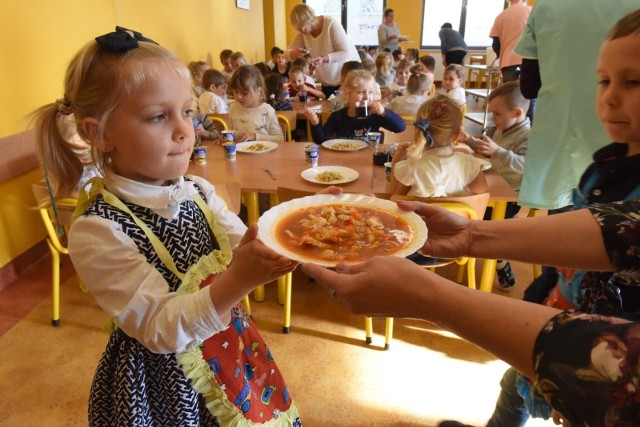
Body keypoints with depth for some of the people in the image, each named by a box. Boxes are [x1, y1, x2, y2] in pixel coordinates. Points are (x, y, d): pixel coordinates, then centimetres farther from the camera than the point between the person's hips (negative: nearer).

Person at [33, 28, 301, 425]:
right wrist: (236, 282, -41)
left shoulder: (198, 192, -6)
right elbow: (160, 328, -25)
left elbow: (249, 254, -9)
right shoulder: (98, 232, -23)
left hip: (232, 356, 5)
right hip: (164, 387, -5)